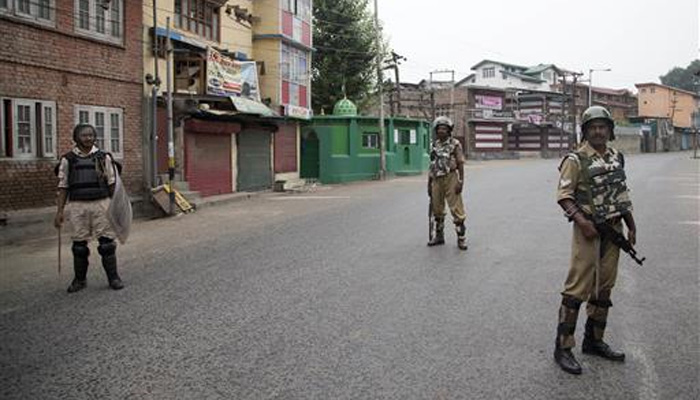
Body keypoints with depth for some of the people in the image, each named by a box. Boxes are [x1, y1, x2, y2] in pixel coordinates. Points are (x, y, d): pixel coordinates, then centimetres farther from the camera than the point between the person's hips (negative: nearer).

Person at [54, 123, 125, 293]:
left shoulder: (103, 157, 5)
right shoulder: (68, 159, 6)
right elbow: (63, 187, 7)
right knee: (79, 245, 7)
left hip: (101, 203, -1)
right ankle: (80, 279, 21)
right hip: (78, 206, 1)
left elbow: (112, 184, 7)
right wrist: (59, 212, 2)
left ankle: (113, 277, 9)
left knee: (107, 242, -1)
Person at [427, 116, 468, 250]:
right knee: (437, 209, 12)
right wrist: (429, 183, 14)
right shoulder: (434, 145, 11)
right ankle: (439, 236, 25)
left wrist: (460, 181, -14)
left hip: (450, 178, -6)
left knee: (456, 208, -6)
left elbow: (460, 164, -6)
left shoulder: (455, 144, -4)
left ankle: (461, 238, 0)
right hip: (437, 180, 6)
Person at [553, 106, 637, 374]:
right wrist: (582, 221, -24)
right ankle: (563, 347, 0)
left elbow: (623, 193, 19)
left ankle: (593, 341, 25)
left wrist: (631, 227, 15)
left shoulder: (616, 157, 12)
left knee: (604, 287, 12)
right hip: (589, 230, -7)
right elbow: (563, 196, -12)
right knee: (578, 288, -8)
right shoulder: (576, 160, -9)